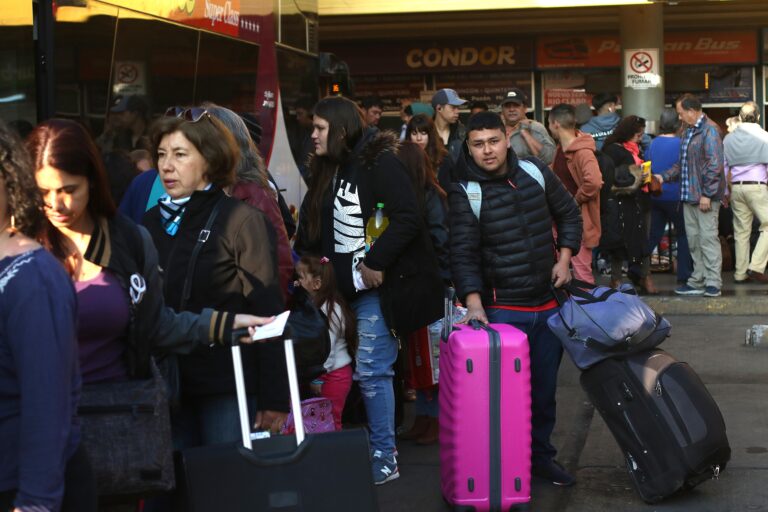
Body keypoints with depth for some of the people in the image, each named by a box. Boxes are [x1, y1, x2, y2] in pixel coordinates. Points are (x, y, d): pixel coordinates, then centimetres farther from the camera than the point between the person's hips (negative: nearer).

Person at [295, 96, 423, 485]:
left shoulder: (378, 162, -11)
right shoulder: (327, 170, 14)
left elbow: (407, 219, -20)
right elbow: (311, 226, 23)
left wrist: (375, 263, -19)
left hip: (375, 284, -8)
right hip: (341, 285, 8)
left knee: (370, 372, -6)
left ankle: (384, 459, 4)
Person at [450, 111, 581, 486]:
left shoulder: (535, 173, 2)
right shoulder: (465, 194, -10)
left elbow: (569, 214, 15)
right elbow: (463, 254, -14)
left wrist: (564, 257, 3)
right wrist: (473, 302, -26)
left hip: (547, 303, 4)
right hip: (503, 310, -4)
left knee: (545, 386, 15)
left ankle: (541, 454, 31)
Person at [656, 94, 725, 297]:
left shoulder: (710, 130, -11)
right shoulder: (689, 131, 17)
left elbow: (715, 164, -18)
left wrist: (707, 194, -20)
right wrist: (664, 177, 12)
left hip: (705, 197, -9)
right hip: (689, 196, 9)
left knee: (708, 238, -6)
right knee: (693, 240, 11)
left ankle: (713, 283, -2)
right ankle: (697, 281, 17)